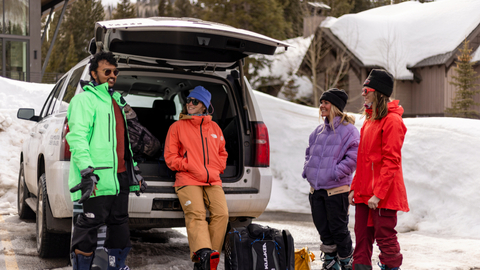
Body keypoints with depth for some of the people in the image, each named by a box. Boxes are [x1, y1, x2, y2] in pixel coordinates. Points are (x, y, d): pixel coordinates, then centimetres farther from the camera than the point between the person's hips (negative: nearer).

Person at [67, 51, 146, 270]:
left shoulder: (115, 101, 24)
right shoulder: (85, 99, -5)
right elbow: (76, 137, -16)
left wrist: (134, 170, 26)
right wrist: (86, 170, -26)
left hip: (120, 174, 9)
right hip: (98, 177, -9)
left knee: (119, 222, 13)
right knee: (91, 222, -7)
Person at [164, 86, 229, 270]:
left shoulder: (214, 128, 23)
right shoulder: (177, 127, 12)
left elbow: (222, 153, 29)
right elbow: (170, 157, 7)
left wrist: (216, 170, 9)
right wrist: (191, 167, -7)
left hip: (213, 181, 3)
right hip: (188, 180, -3)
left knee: (221, 213, -19)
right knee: (196, 214, -27)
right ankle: (204, 253, -47)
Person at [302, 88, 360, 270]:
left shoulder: (348, 130, -7)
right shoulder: (320, 130, 15)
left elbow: (353, 157, -13)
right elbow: (310, 151, 25)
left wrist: (336, 173, -18)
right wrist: (307, 169, 10)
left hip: (337, 189, -7)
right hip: (316, 188, 7)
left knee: (338, 228, -1)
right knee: (323, 228, 12)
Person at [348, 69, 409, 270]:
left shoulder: (391, 121, -11)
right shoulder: (369, 120, 17)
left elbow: (391, 161, -16)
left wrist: (378, 194, -20)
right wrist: (355, 188, 16)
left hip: (383, 195, -9)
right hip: (364, 193, 9)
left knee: (385, 238, -3)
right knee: (362, 239, 9)